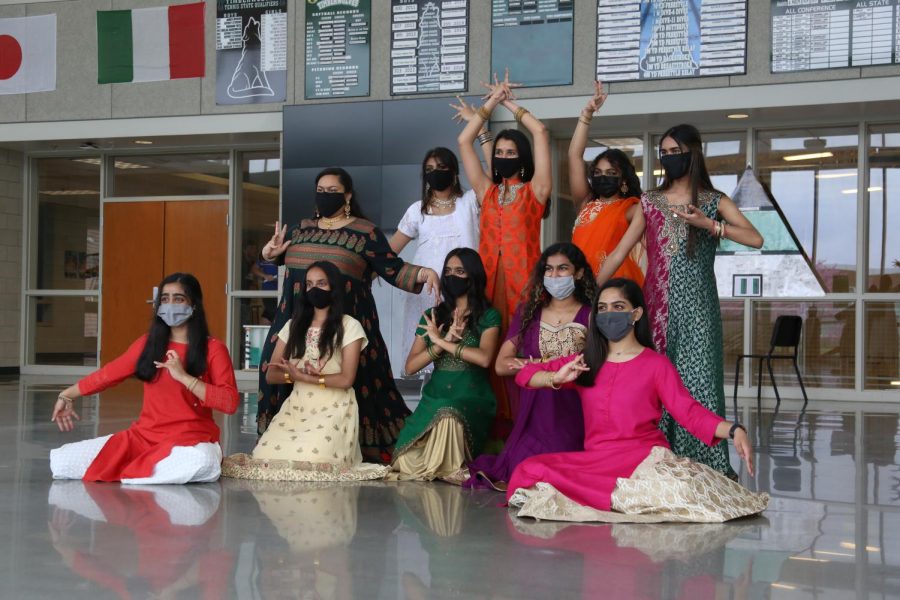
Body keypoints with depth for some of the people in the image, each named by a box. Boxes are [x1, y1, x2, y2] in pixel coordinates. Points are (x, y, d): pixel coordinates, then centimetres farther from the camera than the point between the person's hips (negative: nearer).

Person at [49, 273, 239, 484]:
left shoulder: (213, 349, -3)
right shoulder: (148, 343, 10)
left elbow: (230, 402, -13)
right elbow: (109, 373, 23)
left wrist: (184, 377, -19)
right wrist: (67, 395, 30)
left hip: (192, 439, -4)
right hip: (143, 435, 4)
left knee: (199, 463, -43)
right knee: (61, 462, -10)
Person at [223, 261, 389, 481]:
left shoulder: (349, 326, -1)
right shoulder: (293, 326, 13)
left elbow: (346, 379, -9)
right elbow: (271, 374, 8)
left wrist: (301, 377, -14)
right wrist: (294, 375, -13)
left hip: (333, 410, -4)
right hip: (296, 407, 4)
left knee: (311, 458, -31)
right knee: (266, 454, -23)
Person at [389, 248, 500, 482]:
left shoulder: (488, 316, 3)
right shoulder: (432, 316, 14)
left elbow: (484, 358, -16)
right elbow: (410, 366, 6)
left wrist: (442, 342, -8)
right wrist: (443, 341, -7)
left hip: (472, 399, -3)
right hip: (434, 397, 3)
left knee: (449, 417, -39)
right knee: (406, 460, -22)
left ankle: (450, 471, -11)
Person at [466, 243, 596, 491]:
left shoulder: (591, 316, 3)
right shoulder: (529, 314, 14)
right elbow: (501, 365, 8)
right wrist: (542, 364, -7)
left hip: (573, 412, -2)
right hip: (534, 413, 2)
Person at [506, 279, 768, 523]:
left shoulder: (656, 365, 4)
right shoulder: (584, 362, 16)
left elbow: (690, 411, -5)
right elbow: (525, 374, 15)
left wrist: (734, 430, -23)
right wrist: (556, 378, -7)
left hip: (643, 458, -4)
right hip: (594, 459, 4)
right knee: (529, 470, -22)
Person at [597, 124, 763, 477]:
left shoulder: (714, 201, 5)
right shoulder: (650, 203, 11)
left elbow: (755, 239, -8)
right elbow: (619, 253, 9)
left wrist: (709, 224, -16)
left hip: (696, 305, -2)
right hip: (657, 304, 3)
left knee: (697, 379, -7)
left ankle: (708, 464, -2)